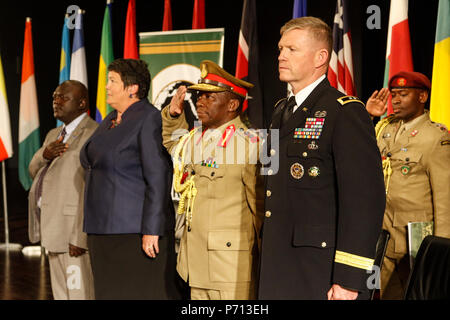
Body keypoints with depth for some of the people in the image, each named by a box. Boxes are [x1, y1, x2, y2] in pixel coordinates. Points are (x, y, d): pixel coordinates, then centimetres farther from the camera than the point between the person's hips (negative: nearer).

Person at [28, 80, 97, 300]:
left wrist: (80, 236, -23)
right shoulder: (54, 135, 18)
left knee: (80, 293, -8)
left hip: (75, 228, -9)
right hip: (54, 227, 9)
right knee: (62, 294, 14)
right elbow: (35, 172, 15)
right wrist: (45, 154, -8)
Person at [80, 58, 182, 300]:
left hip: (137, 229, -9)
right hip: (106, 230, 9)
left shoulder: (149, 119, -12)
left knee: (145, 293, -7)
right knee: (112, 293, 11)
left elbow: (158, 177, -18)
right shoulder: (111, 121, 15)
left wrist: (151, 230, -22)